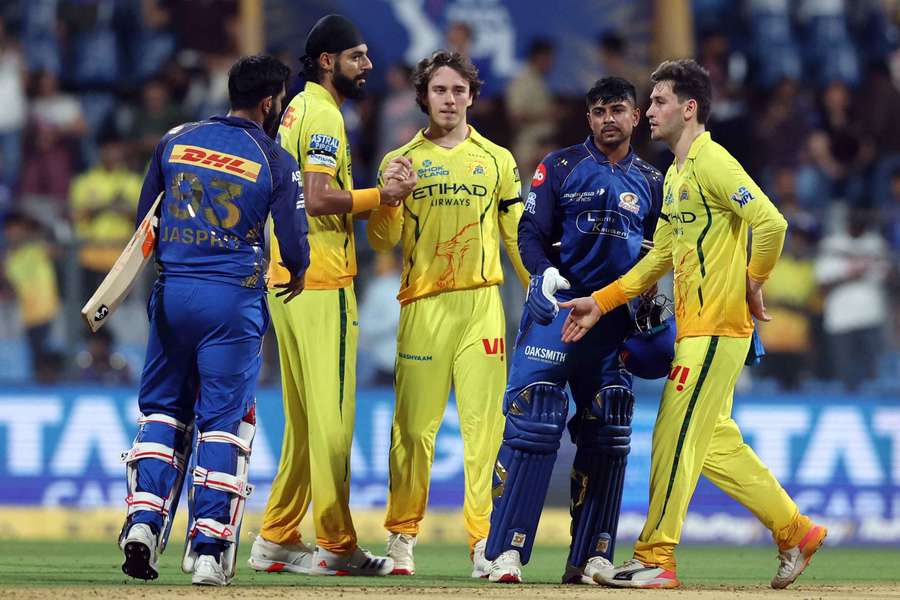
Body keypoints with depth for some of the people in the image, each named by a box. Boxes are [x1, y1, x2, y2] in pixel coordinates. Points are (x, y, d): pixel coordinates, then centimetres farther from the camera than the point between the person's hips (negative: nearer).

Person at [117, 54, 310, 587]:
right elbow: (294, 243, -3)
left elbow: (143, 220, 12)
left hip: (172, 294, 3)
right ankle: (210, 548, -2)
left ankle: (144, 520, -2)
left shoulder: (176, 141, 5)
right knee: (223, 420, 2)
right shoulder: (275, 161, -5)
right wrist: (297, 275, 20)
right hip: (235, 302, -3)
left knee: (163, 408, 15)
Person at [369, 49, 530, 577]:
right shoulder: (402, 161, 11)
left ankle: (485, 541, -5)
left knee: (484, 424, -6)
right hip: (423, 305, 0)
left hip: (482, 304, 0)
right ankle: (402, 537, 7)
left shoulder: (497, 161, 13)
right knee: (414, 427, -2)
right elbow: (383, 241, 4)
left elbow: (520, 236, 14)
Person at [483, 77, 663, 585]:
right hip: (558, 305, -4)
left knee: (607, 433, 3)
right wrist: (545, 272, -18)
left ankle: (591, 557, 7)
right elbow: (531, 232, 0)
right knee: (532, 421, -12)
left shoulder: (651, 182, 14)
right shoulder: (561, 167, 4)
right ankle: (507, 551, -13)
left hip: (615, 316, 4)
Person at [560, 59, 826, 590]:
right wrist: (600, 303, 17)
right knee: (714, 443, 13)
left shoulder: (712, 163, -13)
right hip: (696, 327, 10)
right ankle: (794, 531, 20)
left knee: (676, 438, -6)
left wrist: (753, 284, -13)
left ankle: (655, 559, -1)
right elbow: (660, 258, 22)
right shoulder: (675, 176, 18)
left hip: (716, 328, -10)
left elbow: (770, 223, -24)